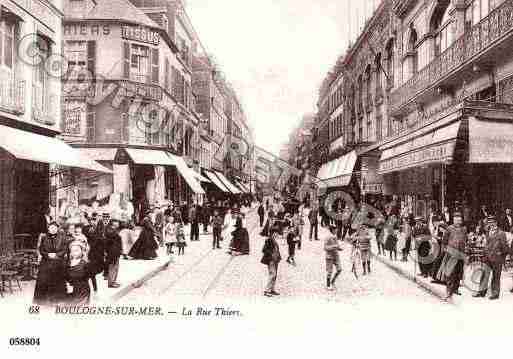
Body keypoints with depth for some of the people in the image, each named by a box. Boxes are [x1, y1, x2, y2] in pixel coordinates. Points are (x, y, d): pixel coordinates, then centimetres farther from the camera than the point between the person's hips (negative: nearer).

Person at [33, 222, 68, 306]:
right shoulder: (44, 237, 8)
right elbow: (41, 249, 5)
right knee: (43, 281, -4)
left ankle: (57, 301, 7)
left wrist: (56, 254, -13)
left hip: (59, 263, -1)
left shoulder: (62, 237, 4)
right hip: (46, 263, 1)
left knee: (58, 282, -2)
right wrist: (48, 254, -12)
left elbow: (65, 249, 0)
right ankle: (41, 300, 5)